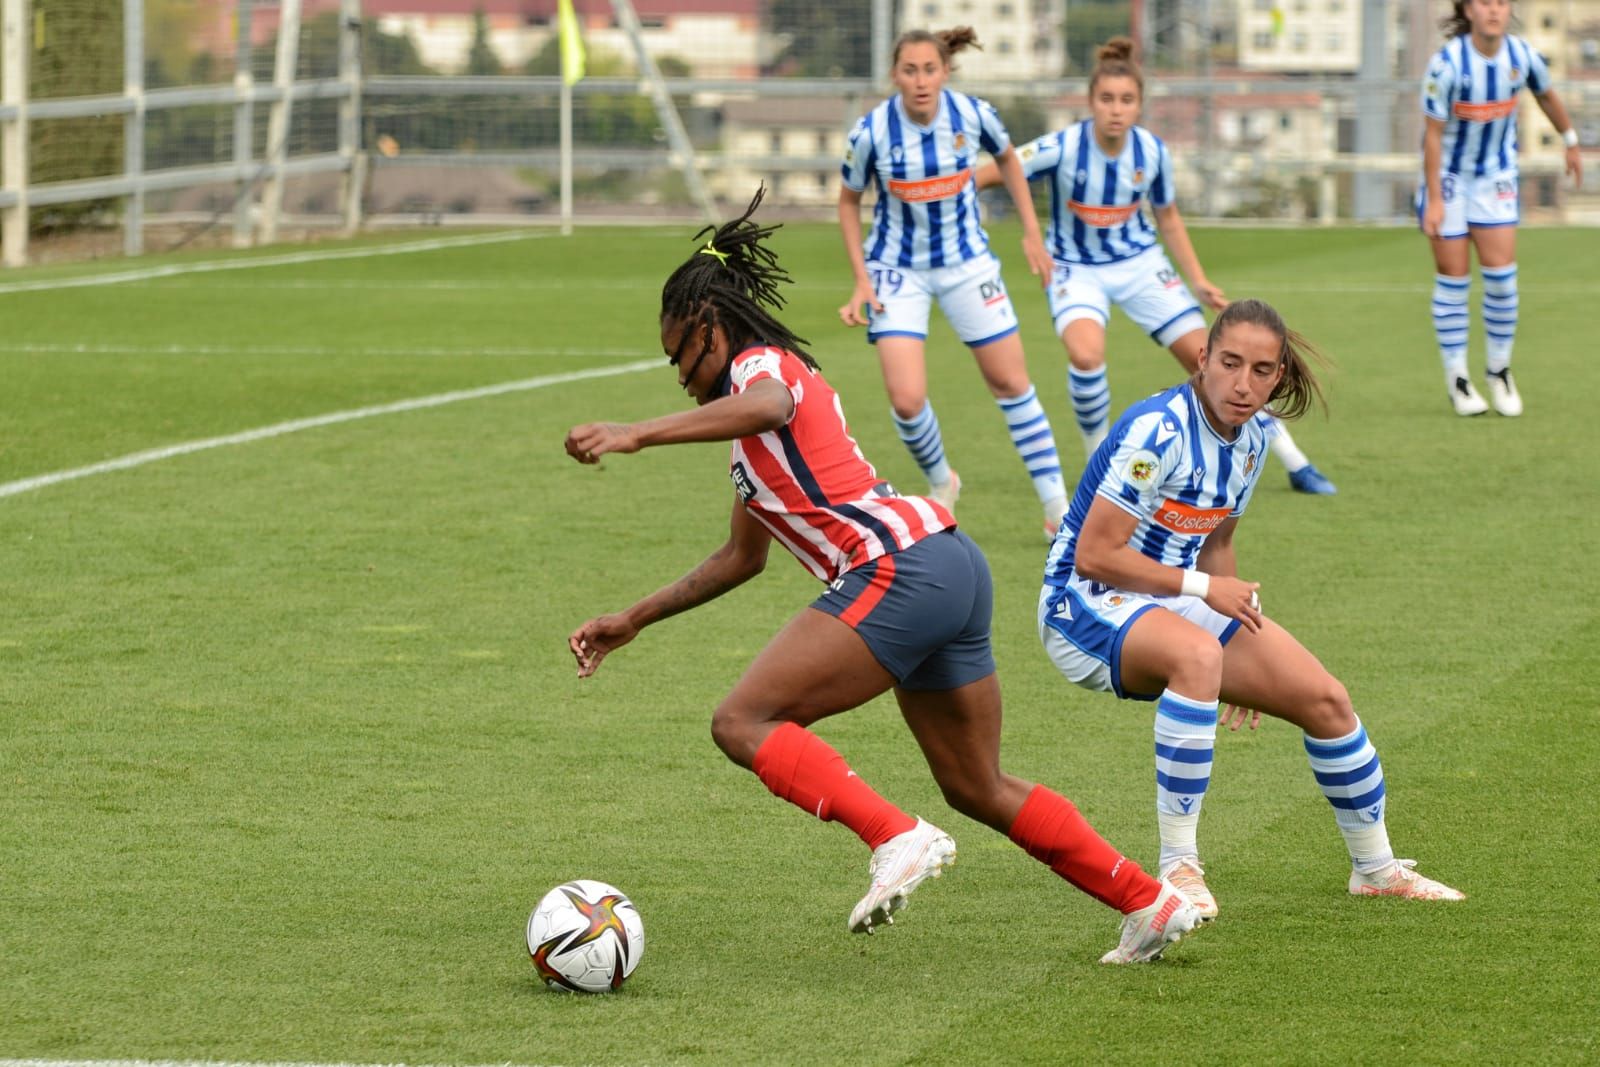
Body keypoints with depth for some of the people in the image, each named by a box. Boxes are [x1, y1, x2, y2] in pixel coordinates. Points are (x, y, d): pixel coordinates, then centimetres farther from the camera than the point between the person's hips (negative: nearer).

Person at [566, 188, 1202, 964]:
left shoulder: (762, 364, 0)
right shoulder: (757, 413, 29)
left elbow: (764, 407, -29)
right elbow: (742, 557, 36)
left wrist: (634, 434, -36)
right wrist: (634, 621, 34)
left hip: (901, 571, -10)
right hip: (949, 568, 10)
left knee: (743, 722, -13)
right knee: (976, 789, 18)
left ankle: (899, 839, -24)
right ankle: (1152, 905, 23)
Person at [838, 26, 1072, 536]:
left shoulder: (973, 115, -15)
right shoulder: (872, 131, -20)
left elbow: (1006, 158, 8)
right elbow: (848, 201, -2)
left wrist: (1032, 233, 5)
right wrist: (862, 280, -8)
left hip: (966, 263, 2)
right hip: (897, 269, -2)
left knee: (1010, 382, 5)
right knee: (906, 399, -13)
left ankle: (1057, 506, 14)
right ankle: (940, 483, 18)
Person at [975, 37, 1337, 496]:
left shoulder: (1153, 152, -12)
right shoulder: (1062, 148, -24)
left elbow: (1167, 217, 6)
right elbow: (991, 175, -15)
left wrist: (1198, 281, 3)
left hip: (1140, 264, 3)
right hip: (1076, 269, -3)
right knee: (1085, 354, -33)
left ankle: (1295, 463, 12)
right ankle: (1098, 461, -7)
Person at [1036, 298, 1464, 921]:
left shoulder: (1250, 442, 3)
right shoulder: (1159, 431, -24)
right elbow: (1094, 555, -24)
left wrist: (1245, 647, 14)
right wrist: (1202, 587, -21)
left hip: (1173, 598, 9)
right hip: (1084, 604, -9)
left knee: (1324, 699, 2)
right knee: (1195, 653, -40)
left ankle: (1376, 868, 24)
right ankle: (1178, 867, -33)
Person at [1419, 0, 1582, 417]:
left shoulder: (1522, 56, -10)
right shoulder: (1447, 65, -22)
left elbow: (1547, 96, 12)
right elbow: (1432, 133, -18)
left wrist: (1571, 144, 25)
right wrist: (1434, 201, -18)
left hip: (1496, 175, 3)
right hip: (1448, 175, -3)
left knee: (1500, 273, -5)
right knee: (1453, 277, 1)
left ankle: (1499, 369, 13)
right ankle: (1457, 378, 12)